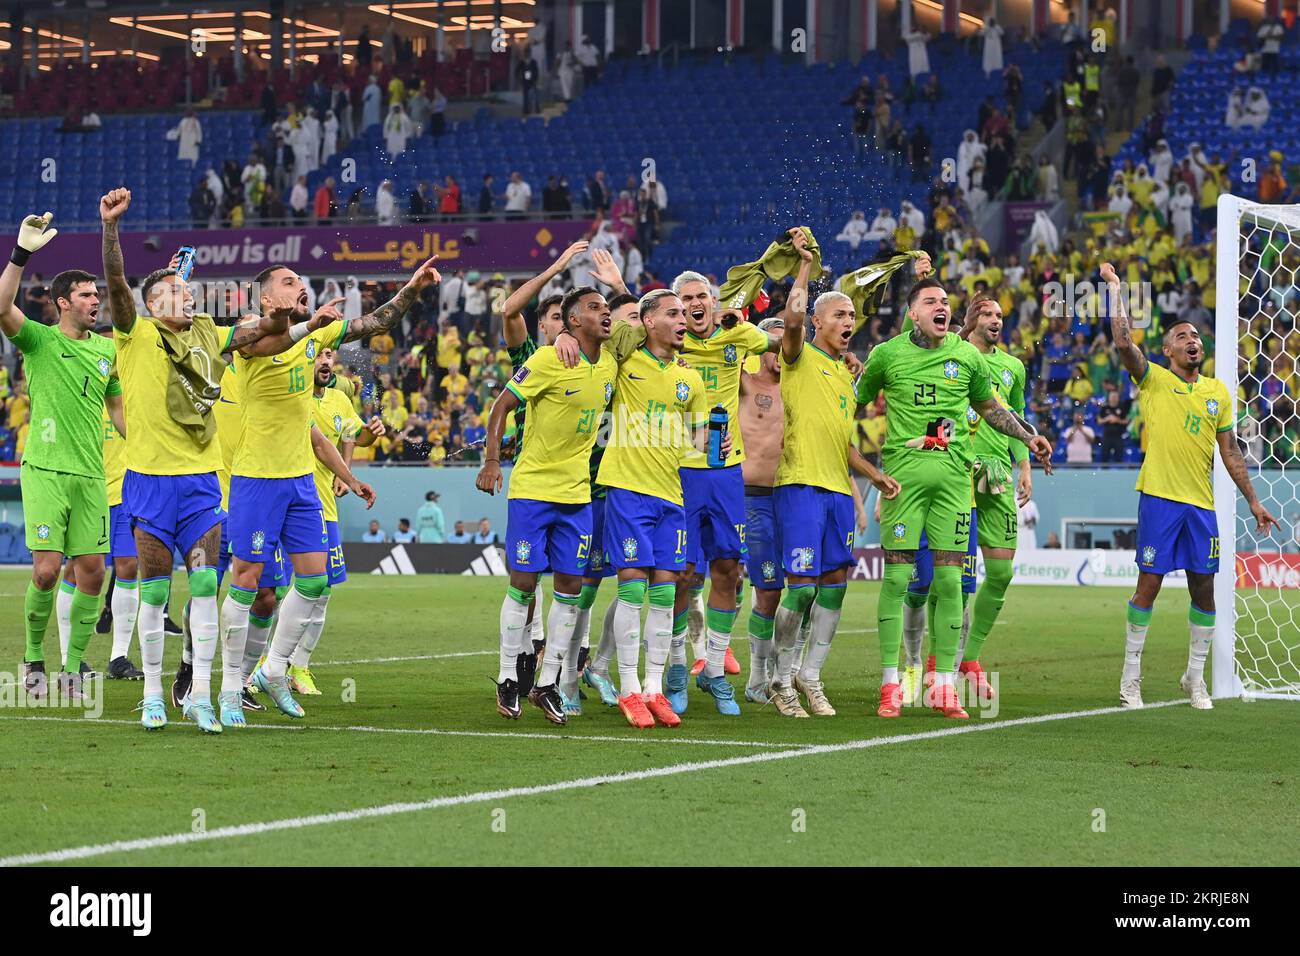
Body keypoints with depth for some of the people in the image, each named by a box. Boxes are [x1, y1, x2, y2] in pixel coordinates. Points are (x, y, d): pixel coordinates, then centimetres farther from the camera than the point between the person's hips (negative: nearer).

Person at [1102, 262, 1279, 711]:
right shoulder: (1153, 380, 2)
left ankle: (1195, 677, 18)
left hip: (1201, 504, 4)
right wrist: (1115, 287, -10)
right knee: (1149, 584, -4)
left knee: (1204, 588, 5)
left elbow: (1230, 451, 16)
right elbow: (1123, 341, -14)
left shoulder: (1218, 391, 13)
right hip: (1159, 499, -4)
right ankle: (1131, 677, 5)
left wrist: (1253, 502, 13)